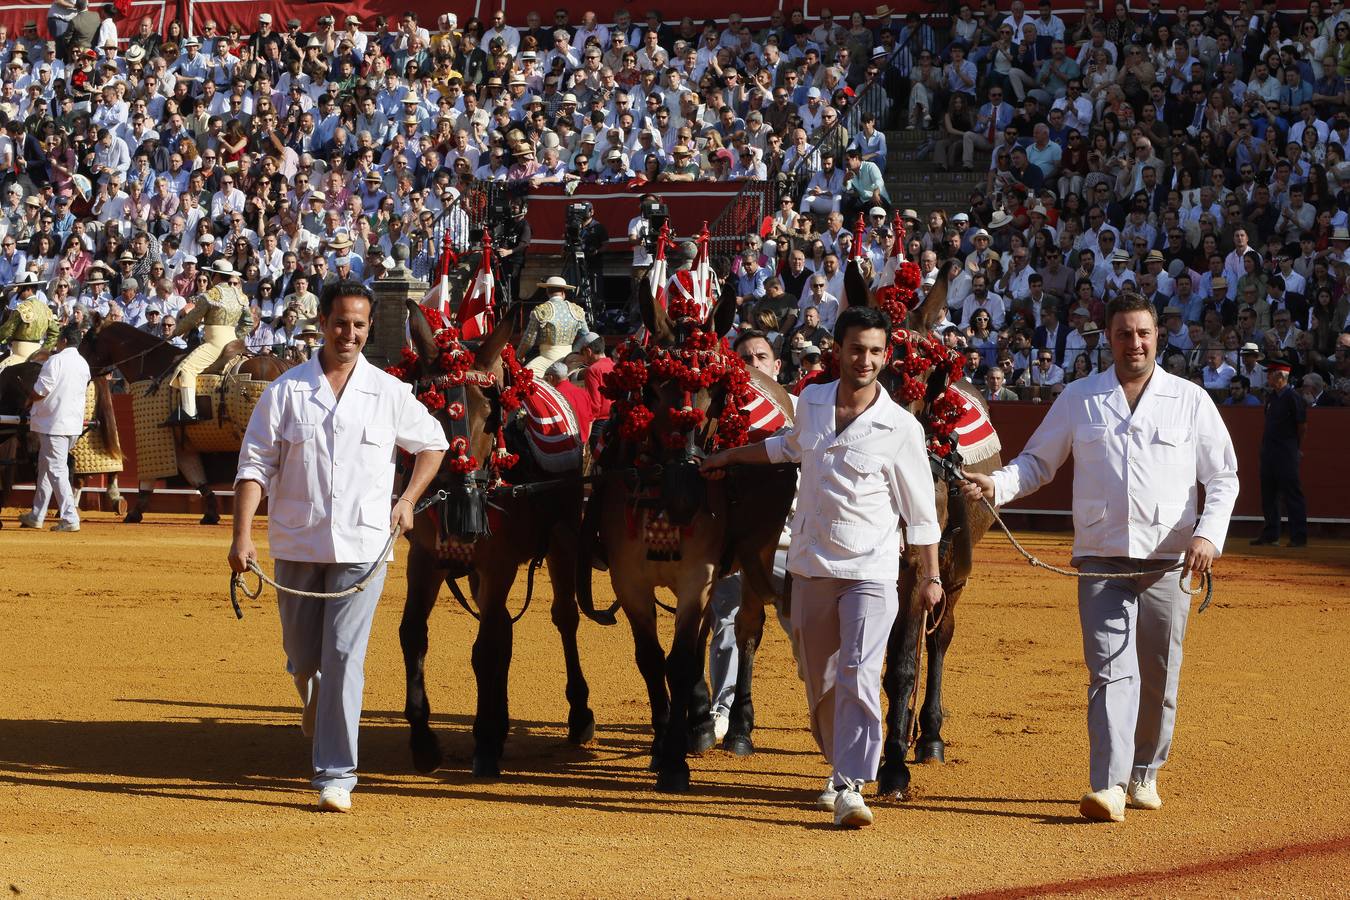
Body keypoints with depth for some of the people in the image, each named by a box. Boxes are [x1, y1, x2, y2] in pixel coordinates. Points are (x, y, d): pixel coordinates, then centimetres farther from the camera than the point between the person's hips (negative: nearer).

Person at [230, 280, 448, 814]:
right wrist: (242, 535, -12)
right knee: (303, 659, 12)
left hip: (362, 548, -1)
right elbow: (255, 465, -2)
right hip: (297, 545, 1)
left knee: (343, 657, -10)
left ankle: (336, 775, -8)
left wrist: (408, 500, 7)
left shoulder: (389, 393, 2)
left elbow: (432, 444, 18)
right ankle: (316, 709, 47)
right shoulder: (286, 391, 0)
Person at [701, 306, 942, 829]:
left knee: (858, 677, -16)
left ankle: (852, 786, -15)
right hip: (810, 566, 5)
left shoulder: (901, 428, -9)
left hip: (870, 572, -5)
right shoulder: (810, 403, 4)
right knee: (819, 682, 11)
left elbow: (920, 511, -3)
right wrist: (730, 457, 35)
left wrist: (931, 576, -2)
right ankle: (839, 766, 30)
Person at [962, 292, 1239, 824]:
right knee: (1111, 671, -14)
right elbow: (1038, 461, 13)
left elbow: (1223, 477, 8)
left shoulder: (1191, 400, 6)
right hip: (1103, 561, -1)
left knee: (1159, 678, 8)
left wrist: (1209, 534, -8)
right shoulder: (1079, 399, 8)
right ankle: (1108, 786, -21)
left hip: (1169, 563, 1)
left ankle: (1143, 775, 26)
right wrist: (998, 485, -8)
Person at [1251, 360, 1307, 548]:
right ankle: (1270, 534, 22)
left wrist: (1295, 446, 4)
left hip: (1287, 454, -8)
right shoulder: (1271, 396, 12)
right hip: (1268, 451, 8)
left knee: (1292, 493, -5)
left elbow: (1302, 426, -8)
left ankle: (1299, 537, -2)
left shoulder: (1293, 397, -12)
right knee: (1268, 494, 12)